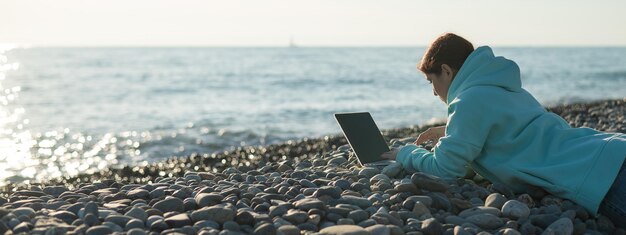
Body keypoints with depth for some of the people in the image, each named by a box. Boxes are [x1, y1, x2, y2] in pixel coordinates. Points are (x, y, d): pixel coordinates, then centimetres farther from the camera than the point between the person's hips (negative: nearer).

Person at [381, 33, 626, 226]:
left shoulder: (470, 101, -8)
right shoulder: (503, 88, 22)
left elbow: (445, 168, -6)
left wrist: (405, 154, 13)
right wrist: (451, 131, 38)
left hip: (599, 174, -9)